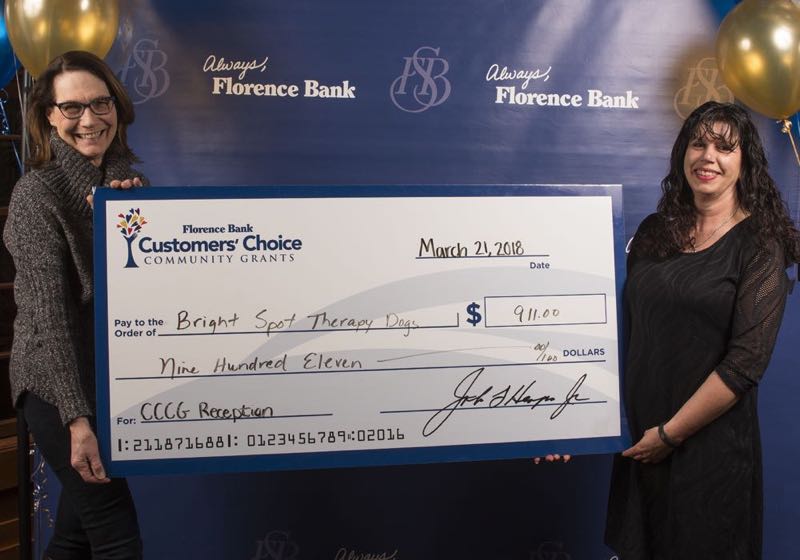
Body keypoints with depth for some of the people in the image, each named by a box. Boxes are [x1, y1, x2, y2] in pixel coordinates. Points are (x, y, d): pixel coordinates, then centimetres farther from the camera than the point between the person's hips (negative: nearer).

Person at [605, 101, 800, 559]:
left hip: (712, 442, -4)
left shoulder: (759, 244, -9)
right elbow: (627, 327, 6)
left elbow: (747, 361, -15)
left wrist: (670, 433, -14)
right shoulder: (655, 231, 5)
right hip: (639, 439, 4)